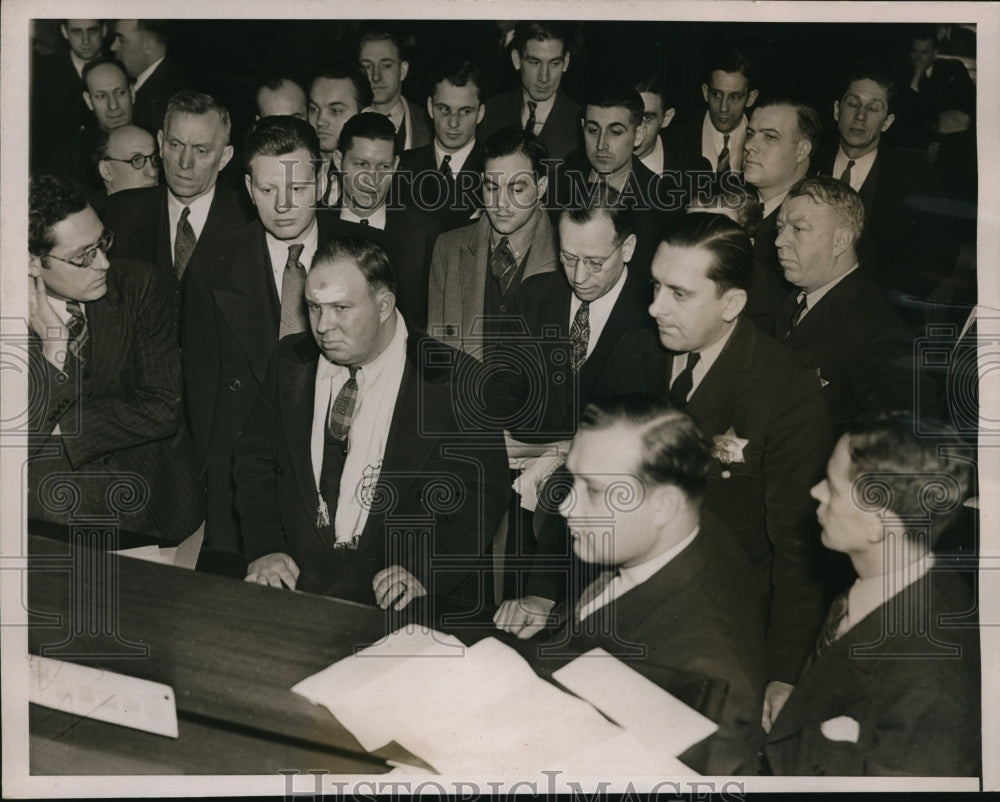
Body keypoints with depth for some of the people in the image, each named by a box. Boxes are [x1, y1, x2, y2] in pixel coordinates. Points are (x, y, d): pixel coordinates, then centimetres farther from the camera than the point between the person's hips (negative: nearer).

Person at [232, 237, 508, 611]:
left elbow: (479, 497, -6)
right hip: (297, 578, 4)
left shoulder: (453, 380, -5)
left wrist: (421, 571, -21)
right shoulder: (291, 359, 10)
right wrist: (263, 548, -5)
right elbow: (255, 458, 12)